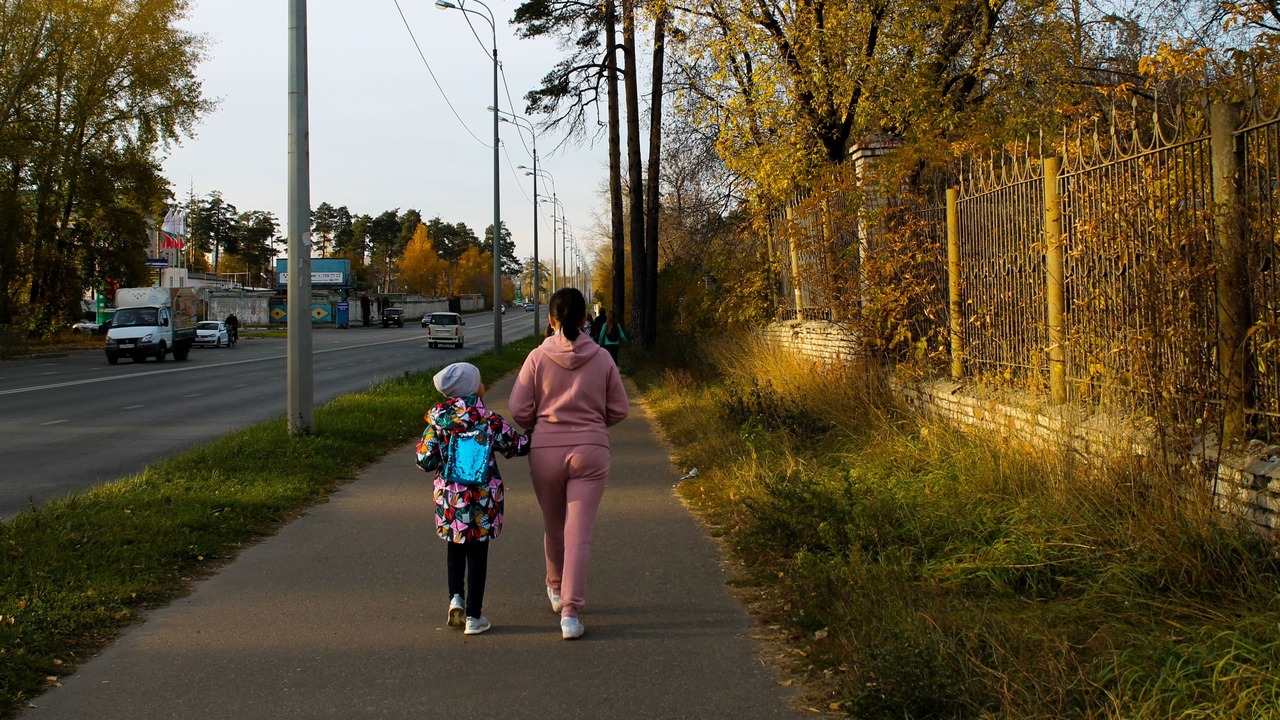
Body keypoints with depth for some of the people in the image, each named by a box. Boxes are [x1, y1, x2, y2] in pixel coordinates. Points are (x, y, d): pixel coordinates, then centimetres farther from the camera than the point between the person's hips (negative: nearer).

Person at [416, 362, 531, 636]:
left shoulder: (438, 420, -5)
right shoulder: (490, 420, -8)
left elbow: (425, 460, -8)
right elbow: (518, 446, 1)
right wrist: (532, 433, 21)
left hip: (450, 498, 1)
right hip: (483, 500, -1)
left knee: (455, 548, 23)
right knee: (477, 553, 8)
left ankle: (456, 597, 8)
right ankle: (473, 616, 10)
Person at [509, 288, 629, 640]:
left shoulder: (538, 357, -6)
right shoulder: (601, 358, -3)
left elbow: (519, 409, -5)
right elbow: (618, 410, 4)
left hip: (546, 452, 1)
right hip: (590, 452, -1)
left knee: (553, 526, 20)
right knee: (579, 532, -1)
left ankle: (556, 588, 43)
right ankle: (570, 611, -8)